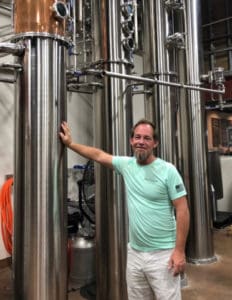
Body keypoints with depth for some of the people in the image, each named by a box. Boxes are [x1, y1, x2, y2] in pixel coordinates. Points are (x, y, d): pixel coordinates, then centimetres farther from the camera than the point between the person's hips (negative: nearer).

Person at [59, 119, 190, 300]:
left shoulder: (168, 171, -11)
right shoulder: (126, 164, 3)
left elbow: (182, 211, -12)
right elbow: (98, 155, 15)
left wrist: (179, 251, -14)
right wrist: (70, 143, 18)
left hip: (162, 254, -5)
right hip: (134, 252, 5)